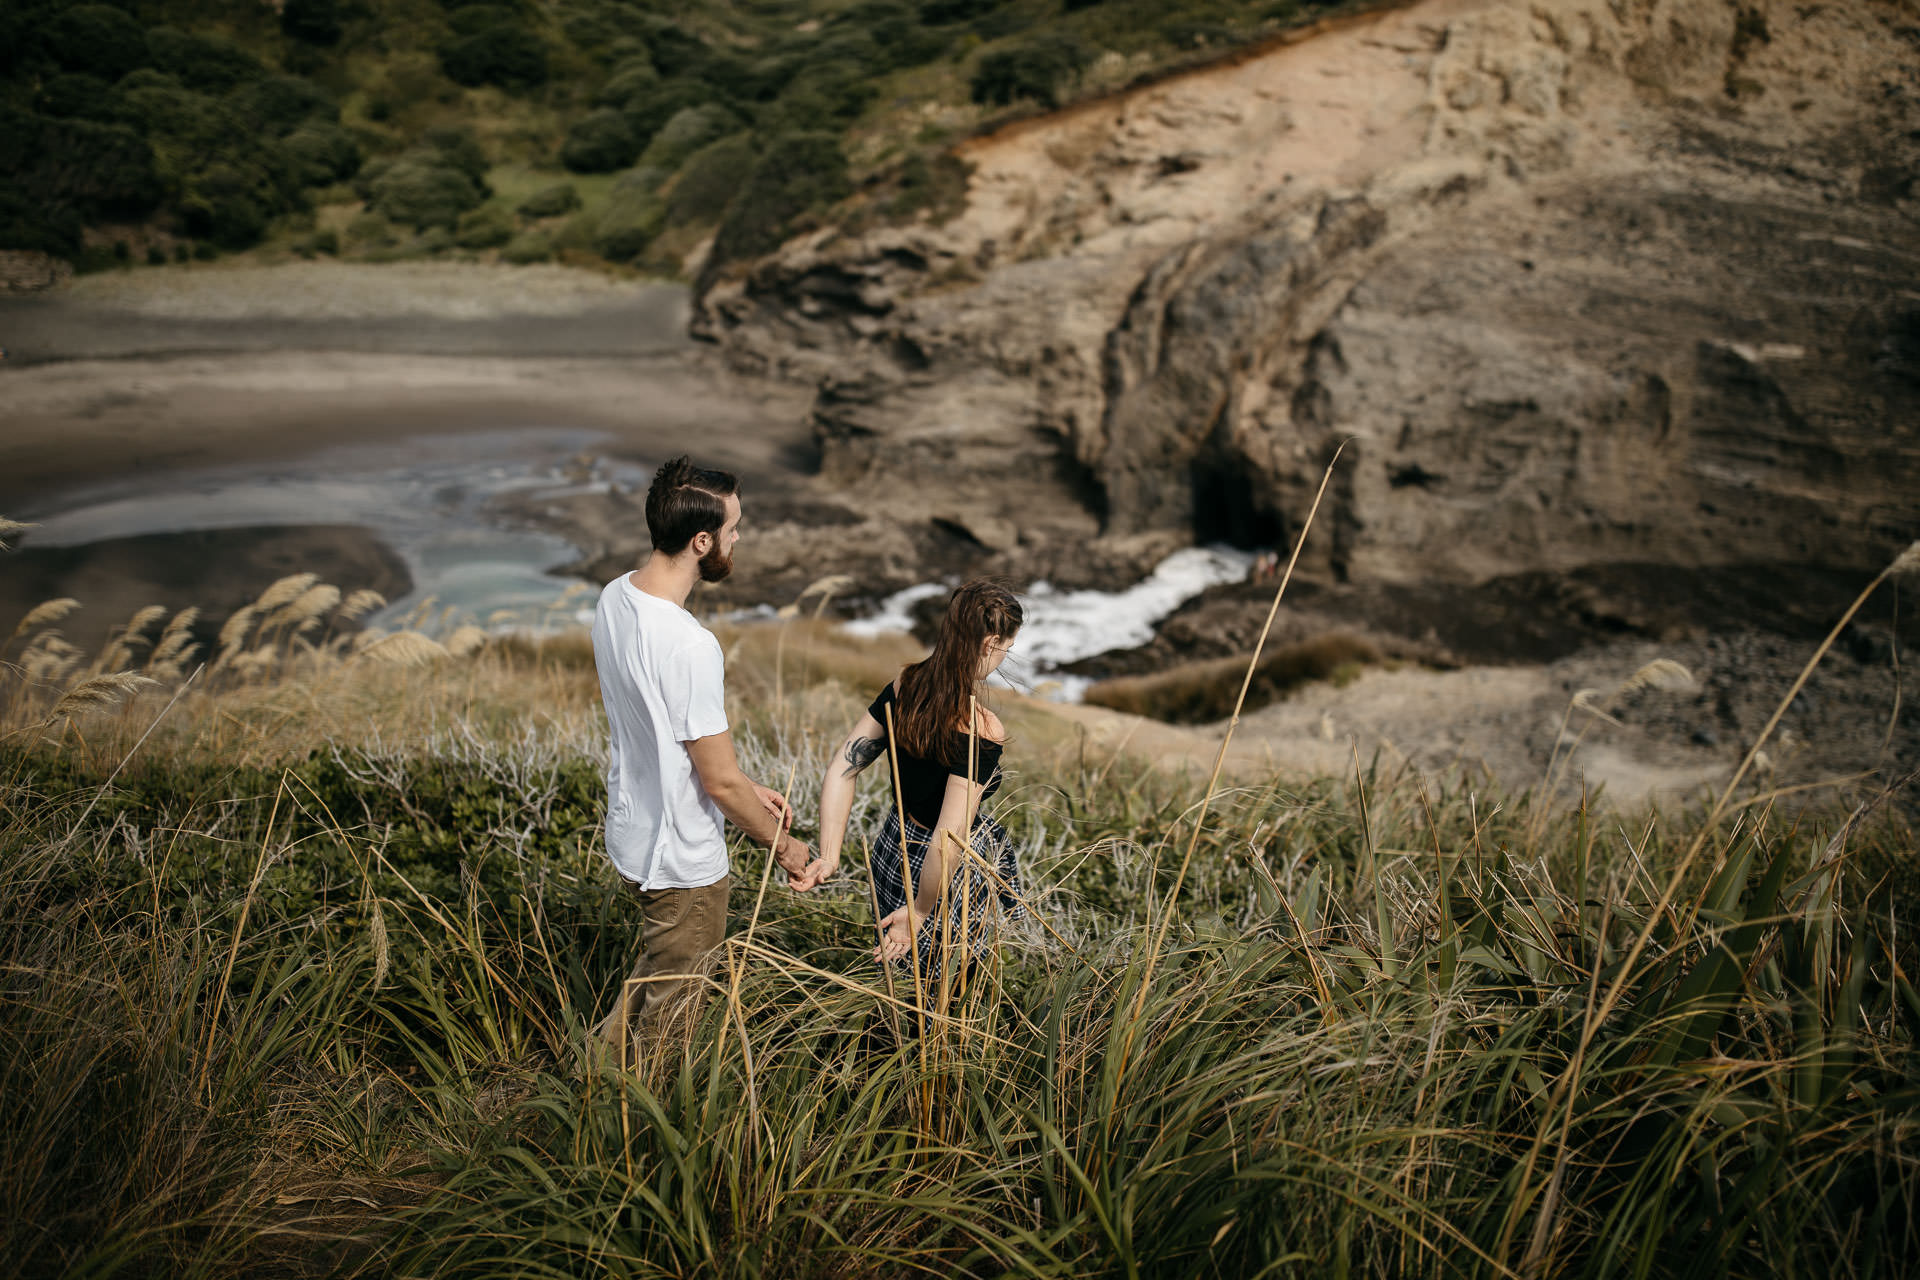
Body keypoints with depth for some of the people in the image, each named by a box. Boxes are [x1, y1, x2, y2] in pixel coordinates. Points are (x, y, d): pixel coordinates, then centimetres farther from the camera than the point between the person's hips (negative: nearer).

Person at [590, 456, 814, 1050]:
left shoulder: (615, 597, -4)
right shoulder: (689, 646, -33)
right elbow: (720, 782, -24)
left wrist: (747, 789, 11)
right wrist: (782, 845, -6)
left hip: (631, 833, 9)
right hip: (681, 860, -8)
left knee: (657, 966, 30)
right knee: (669, 1005, 13)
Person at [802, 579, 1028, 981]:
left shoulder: (902, 690, -9)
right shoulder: (980, 731, -30)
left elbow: (841, 771, -6)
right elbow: (947, 843, -32)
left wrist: (829, 857, -5)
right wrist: (919, 913, -18)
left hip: (892, 850, 7)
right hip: (941, 879, -7)